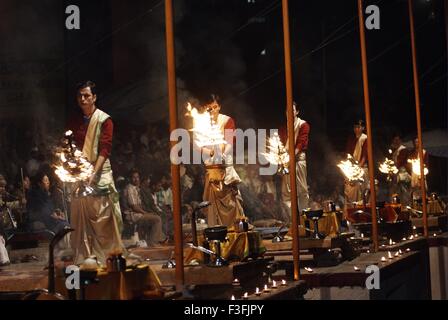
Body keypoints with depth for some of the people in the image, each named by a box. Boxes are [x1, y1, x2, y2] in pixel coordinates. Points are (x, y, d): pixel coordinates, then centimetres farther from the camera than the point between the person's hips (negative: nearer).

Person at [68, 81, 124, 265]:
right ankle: (83, 257, 9)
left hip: (99, 174, -5)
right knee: (81, 220, 4)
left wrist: (93, 174, -21)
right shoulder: (75, 122, 15)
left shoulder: (104, 120, -1)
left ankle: (105, 256, 1)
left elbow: (105, 149, -10)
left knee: (102, 219, -4)